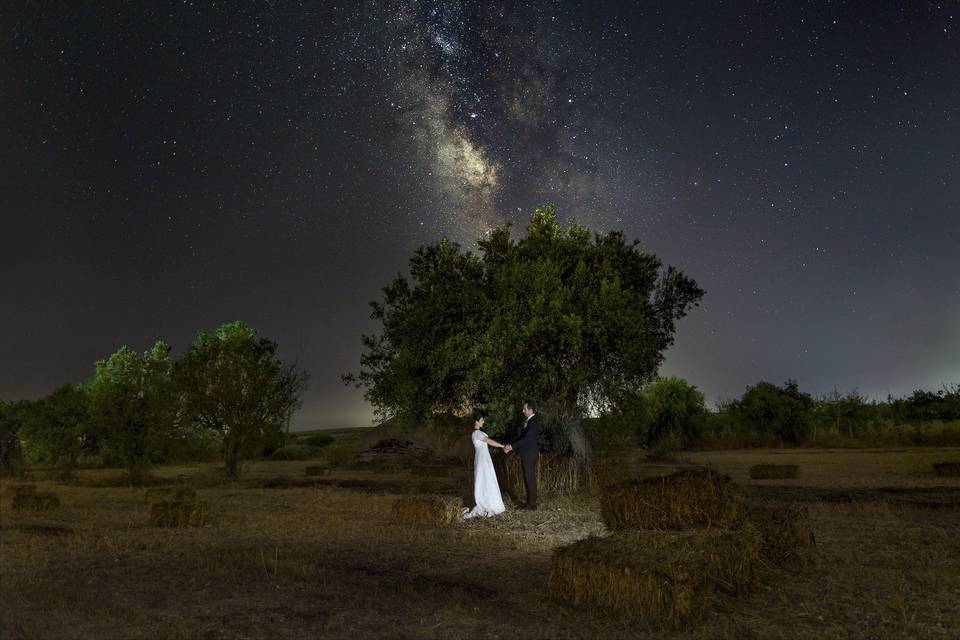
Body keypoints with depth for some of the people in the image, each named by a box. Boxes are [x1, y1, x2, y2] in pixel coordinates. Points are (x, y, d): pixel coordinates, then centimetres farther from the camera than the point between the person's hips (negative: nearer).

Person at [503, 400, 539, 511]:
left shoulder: (534, 422, -16)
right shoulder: (528, 421, 13)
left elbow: (527, 438, -23)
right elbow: (522, 437, 16)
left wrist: (512, 446, -22)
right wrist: (510, 446, 6)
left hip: (530, 455, -9)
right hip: (526, 455, 9)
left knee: (530, 478, -2)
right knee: (527, 478, 13)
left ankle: (532, 504, 6)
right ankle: (529, 502, 22)